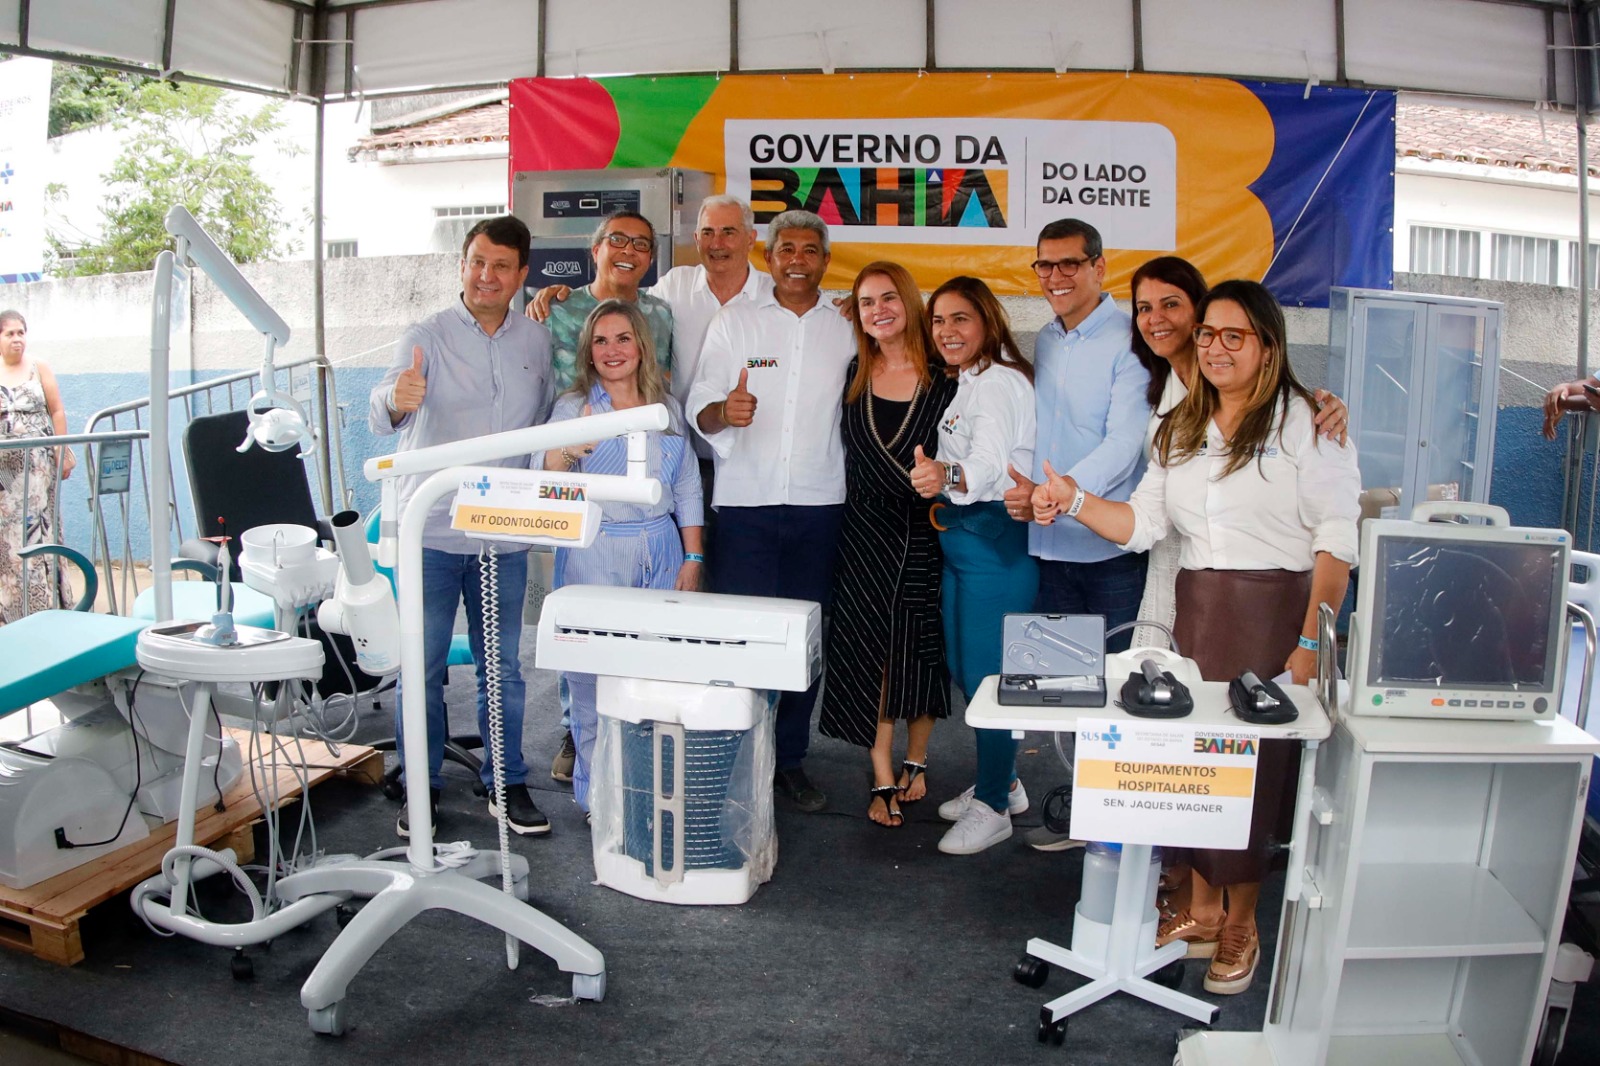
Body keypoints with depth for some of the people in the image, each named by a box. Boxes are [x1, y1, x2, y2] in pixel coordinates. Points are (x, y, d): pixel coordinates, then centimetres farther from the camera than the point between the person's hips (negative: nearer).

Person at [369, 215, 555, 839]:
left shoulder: (538, 342, 6)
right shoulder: (428, 336, -5)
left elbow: (549, 426, 17)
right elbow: (382, 417, -20)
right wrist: (397, 400, -43)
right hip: (430, 533, -3)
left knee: (503, 666, 10)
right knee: (422, 665, 4)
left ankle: (506, 783, 23)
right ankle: (421, 787, 19)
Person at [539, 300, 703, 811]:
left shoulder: (667, 408, 13)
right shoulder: (573, 407, 3)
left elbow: (687, 489, 15)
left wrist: (692, 558, 8)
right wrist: (562, 454, -23)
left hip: (660, 554, 3)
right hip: (594, 557, -3)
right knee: (593, 680, -1)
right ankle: (595, 793, 12)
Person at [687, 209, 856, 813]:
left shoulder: (845, 329, 10)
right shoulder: (734, 321, 6)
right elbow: (698, 410, 0)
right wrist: (723, 411, -23)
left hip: (819, 504, 2)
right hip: (745, 501, -1)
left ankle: (790, 759, 20)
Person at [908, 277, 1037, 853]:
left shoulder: (998, 381, -15)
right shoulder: (967, 381, 17)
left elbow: (991, 464, -30)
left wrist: (948, 476, -49)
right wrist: (937, 484, 8)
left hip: (994, 542, -10)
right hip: (961, 540, 10)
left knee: (986, 674, -4)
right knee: (962, 669, 16)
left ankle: (993, 806, 10)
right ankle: (1002, 782, 32)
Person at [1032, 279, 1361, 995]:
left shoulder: (1304, 422, -4)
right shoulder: (1180, 428, 16)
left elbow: (1338, 539, -9)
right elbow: (1143, 523, 11)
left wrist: (1311, 641, -15)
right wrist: (1074, 503, -5)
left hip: (1274, 610, -5)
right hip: (1195, 607, 5)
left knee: (1253, 766, 1)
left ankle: (1241, 924, 20)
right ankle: (1201, 910, 24)